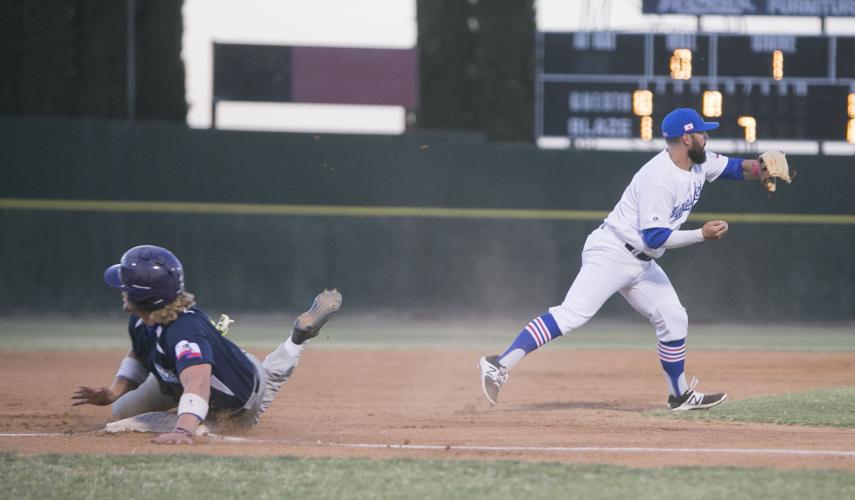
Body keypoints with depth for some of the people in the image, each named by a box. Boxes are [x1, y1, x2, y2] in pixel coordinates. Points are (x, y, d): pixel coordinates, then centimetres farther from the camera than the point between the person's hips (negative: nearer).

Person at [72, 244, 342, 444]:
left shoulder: (184, 330, -50)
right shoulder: (140, 322, -21)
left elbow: (198, 383, -66)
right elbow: (138, 356, 1)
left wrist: (183, 430, -82)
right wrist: (112, 393, -15)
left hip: (238, 405, -6)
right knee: (123, 413, 15)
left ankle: (298, 337, 30)